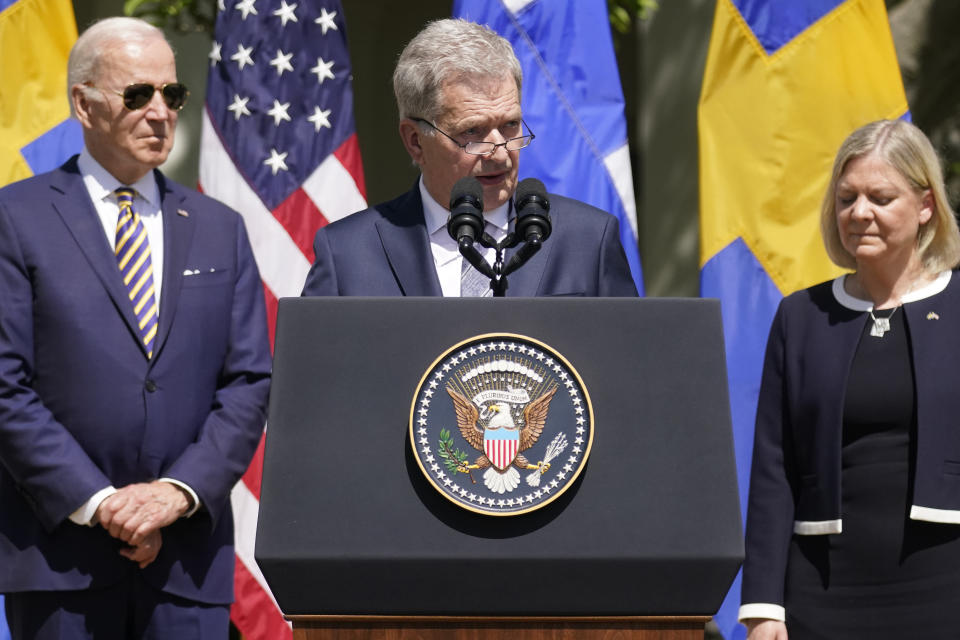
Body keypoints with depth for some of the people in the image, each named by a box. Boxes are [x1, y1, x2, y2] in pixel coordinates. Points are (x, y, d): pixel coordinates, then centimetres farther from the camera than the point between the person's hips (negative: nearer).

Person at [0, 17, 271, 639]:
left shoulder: (220, 229, 13)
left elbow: (249, 383, 7)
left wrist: (180, 489, -7)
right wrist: (96, 502, -12)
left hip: (187, 553, 3)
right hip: (62, 550, -3)